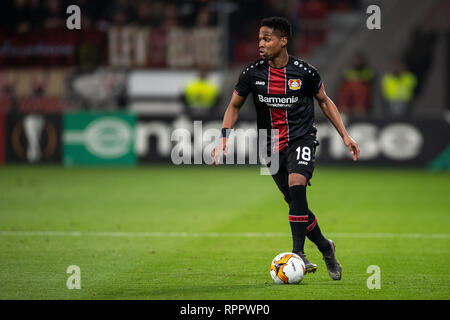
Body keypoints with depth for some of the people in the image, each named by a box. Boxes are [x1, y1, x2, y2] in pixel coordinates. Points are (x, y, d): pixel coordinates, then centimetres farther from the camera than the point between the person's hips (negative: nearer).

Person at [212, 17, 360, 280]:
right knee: (296, 202, 6)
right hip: (272, 145, 3)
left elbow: (324, 101, 7)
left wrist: (345, 135, 4)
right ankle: (325, 247, 28)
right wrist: (225, 137, -6)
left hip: (302, 138, -3)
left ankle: (298, 253, -25)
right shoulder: (253, 73, -4)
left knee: (296, 186, -27)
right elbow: (235, 105, 9)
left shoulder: (305, 72, -9)